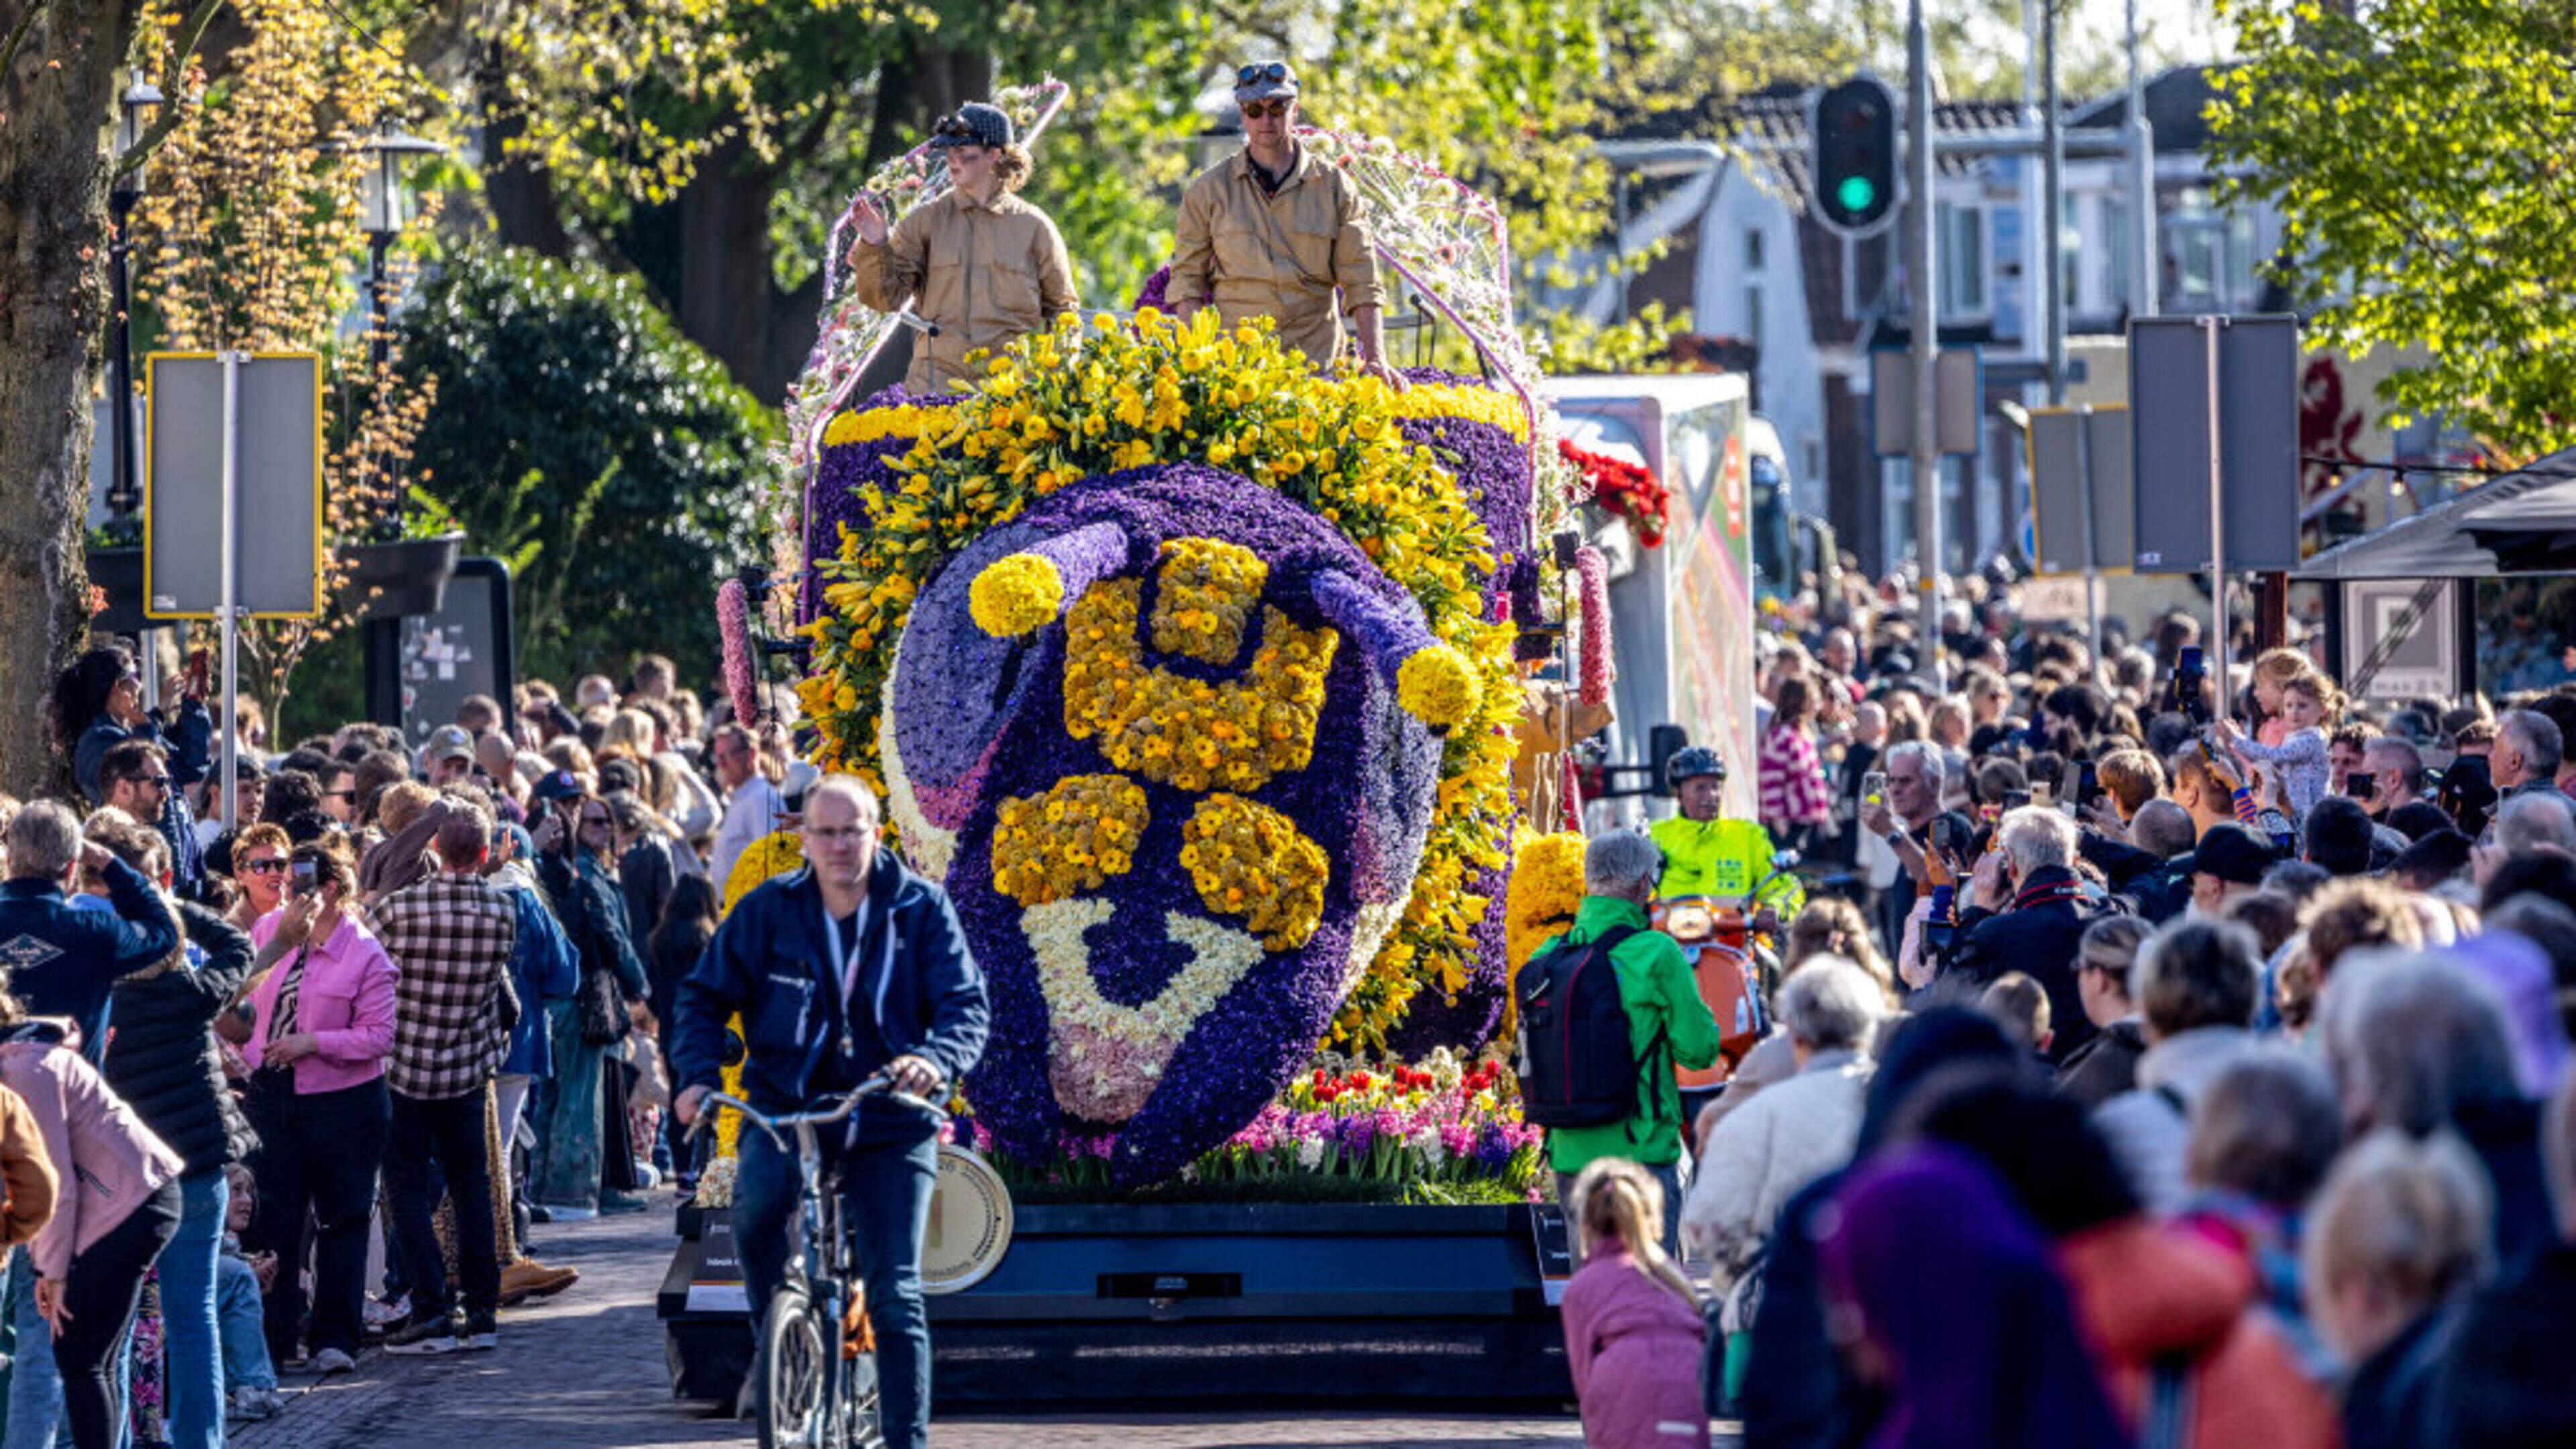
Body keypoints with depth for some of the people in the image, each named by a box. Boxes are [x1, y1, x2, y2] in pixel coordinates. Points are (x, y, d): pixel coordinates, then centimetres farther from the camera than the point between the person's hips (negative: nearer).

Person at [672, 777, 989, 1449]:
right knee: (756, 1204, -31)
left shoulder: (921, 909, -3)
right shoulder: (767, 910, -1)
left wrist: (936, 1059, -30)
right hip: (786, 1107, 0)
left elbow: (966, 1003, -8)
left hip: (890, 1121, 0)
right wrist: (699, 1074, -14)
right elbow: (706, 995, 4)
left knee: (896, 1295, -5)